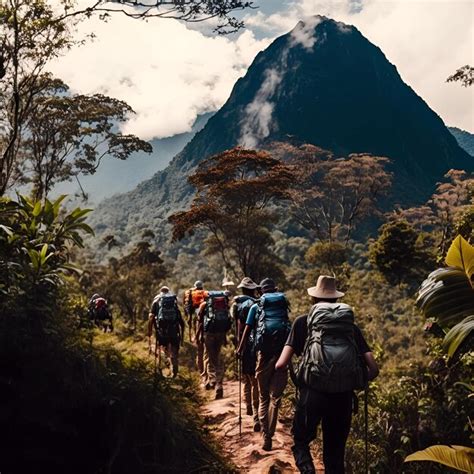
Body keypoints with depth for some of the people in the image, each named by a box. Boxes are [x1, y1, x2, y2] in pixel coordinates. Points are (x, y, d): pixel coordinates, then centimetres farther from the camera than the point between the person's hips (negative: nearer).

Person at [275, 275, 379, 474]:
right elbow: (373, 369, 6)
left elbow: (281, 365, -1)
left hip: (313, 392, -2)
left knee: (301, 440, 20)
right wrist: (359, 381, 26)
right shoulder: (351, 325, 14)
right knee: (336, 452, 19)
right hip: (344, 395, 2)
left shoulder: (304, 322, 8)